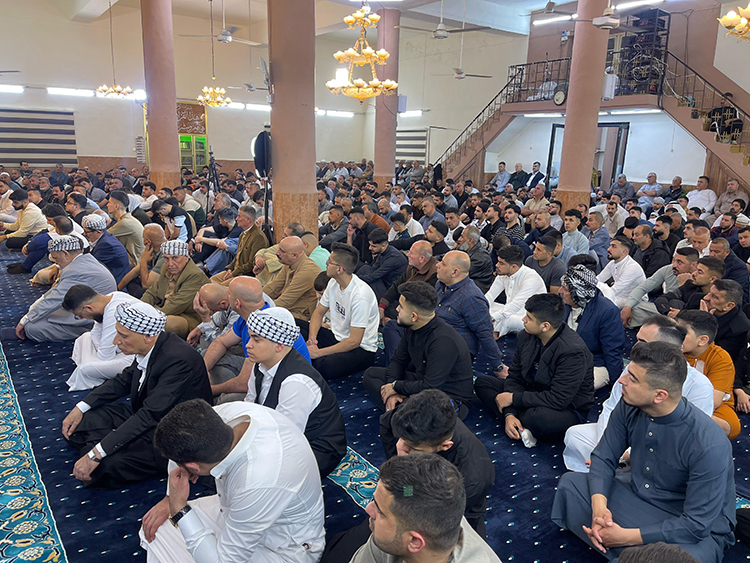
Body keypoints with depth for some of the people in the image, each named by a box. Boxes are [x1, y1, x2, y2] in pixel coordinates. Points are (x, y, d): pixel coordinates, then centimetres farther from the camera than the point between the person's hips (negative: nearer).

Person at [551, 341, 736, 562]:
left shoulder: (709, 446, -31)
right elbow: (604, 458, -3)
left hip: (698, 530, -6)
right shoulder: (628, 407, -14)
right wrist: (599, 506, -22)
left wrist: (625, 537, -26)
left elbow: (696, 524, -27)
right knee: (570, 482, -3)